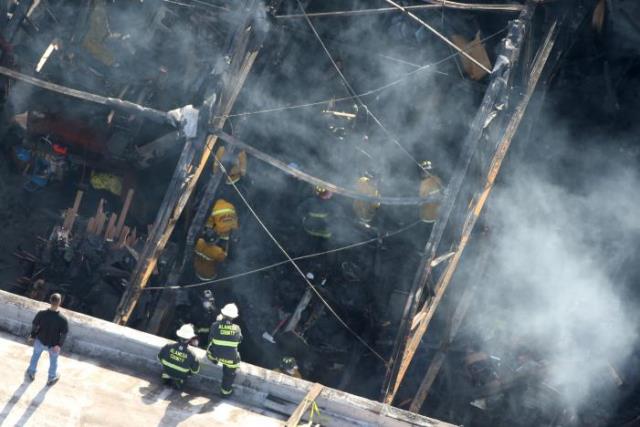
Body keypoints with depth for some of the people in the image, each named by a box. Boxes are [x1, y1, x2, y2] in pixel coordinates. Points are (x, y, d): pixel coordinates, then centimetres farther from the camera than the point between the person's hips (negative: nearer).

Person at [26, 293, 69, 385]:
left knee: (35, 355, 32)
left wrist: (32, 336, 8)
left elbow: (34, 326, -10)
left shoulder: (41, 314, -27)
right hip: (53, 344, -2)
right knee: (53, 360, 28)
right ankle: (51, 379, 51)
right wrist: (59, 345, -8)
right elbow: (64, 334, -22)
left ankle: (31, 373, 55)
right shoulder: (62, 319, -32)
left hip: (40, 340, 2)